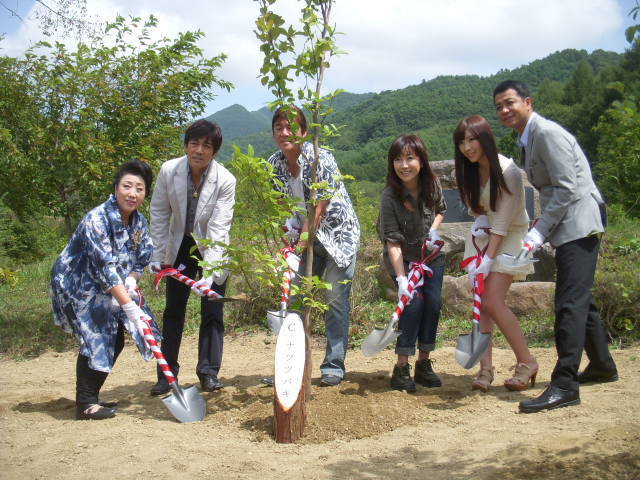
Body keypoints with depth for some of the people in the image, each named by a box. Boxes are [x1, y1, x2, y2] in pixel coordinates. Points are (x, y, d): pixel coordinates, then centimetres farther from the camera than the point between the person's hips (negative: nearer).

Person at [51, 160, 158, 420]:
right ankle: (84, 404, -4)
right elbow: (106, 268, -36)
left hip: (107, 288, 8)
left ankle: (91, 397, 21)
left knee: (115, 339, 7)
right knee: (97, 339, -15)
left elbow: (142, 257, 0)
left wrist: (131, 281, -21)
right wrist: (129, 306, -41)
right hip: (77, 286, -8)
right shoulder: (97, 220, -29)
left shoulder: (138, 221, -4)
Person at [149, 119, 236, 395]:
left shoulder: (225, 181, -25)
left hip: (212, 250, -2)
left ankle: (209, 373, 10)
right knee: (173, 310, 6)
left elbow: (219, 229, -28)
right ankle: (167, 374, 16)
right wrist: (157, 256, -7)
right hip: (180, 247, 2)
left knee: (212, 311, -2)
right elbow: (159, 214, -7)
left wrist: (209, 272, -35)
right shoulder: (169, 171, -18)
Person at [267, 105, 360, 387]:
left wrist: (301, 244, -22)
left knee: (336, 299, -6)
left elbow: (320, 208, -22)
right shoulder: (273, 165, -4)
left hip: (338, 233, -5)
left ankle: (334, 366, 4)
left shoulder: (321, 159, -21)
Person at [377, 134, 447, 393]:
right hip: (402, 259, -4)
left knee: (433, 304, -2)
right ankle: (401, 369, -5)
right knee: (413, 302, -16)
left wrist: (434, 231, -8)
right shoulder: (390, 196, -25)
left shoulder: (432, 184, -11)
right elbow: (392, 241, -27)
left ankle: (424, 364, 13)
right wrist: (401, 279, -33)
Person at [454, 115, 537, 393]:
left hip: (508, 238, -6)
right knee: (480, 303, -2)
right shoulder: (469, 171, -1)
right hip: (481, 235, 6)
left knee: (493, 302, -14)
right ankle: (485, 369, 0)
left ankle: (526, 362, 1)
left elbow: (502, 221, -23)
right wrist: (479, 219, -13)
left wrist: (488, 259, -25)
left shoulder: (507, 171, -22)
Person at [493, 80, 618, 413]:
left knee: (570, 301, -14)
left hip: (579, 222, -11)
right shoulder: (528, 140, 16)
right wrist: (541, 231, 13)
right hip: (566, 226, 11)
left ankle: (565, 385, -14)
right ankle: (602, 366, 35)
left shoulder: (547, 133, -14)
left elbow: (568, 189, -20)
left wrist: (538, 232, -21)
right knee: (579, 298, 19)